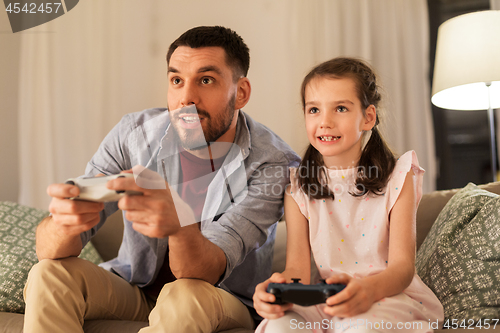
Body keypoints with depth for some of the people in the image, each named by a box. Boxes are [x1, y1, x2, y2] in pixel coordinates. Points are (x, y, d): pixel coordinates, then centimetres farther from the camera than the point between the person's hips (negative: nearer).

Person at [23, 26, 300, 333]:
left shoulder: (274, 165, -20)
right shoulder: (133, 133, -12)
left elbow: (207, 274, -29)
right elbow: (48, 249, -17)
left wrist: (178, 222, -52)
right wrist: (63, 223, -43)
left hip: (224, 305, -2)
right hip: (134, 291, 3)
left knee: (186, 295, -35)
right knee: (50, 275, -23)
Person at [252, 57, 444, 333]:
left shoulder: (397, 177, -1)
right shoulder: (298, 187, 5)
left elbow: (402, 265, -11)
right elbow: (298, 266, -4)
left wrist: (370, 288, -36)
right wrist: (278, 286, -31)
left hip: (391, 297, -1)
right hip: (327, 303, 2)